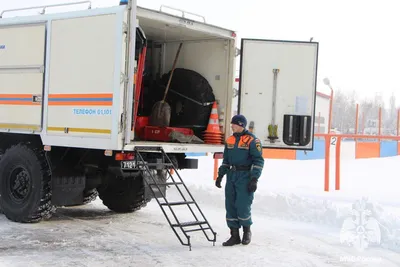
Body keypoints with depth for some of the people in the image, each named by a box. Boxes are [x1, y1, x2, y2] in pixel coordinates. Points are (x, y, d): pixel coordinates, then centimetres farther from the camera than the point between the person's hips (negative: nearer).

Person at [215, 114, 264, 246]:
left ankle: (247, 231, 17)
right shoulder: (230, 140, 13)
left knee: (242, 205, -8)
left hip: (245, 176, -7)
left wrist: (254, 179, -17)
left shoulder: (252, 140, -7)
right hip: (232, 176, 7)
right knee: (230, 206, 4)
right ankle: (234, 235, 12)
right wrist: (220, 175, 13)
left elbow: (258, 160, -10)